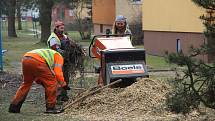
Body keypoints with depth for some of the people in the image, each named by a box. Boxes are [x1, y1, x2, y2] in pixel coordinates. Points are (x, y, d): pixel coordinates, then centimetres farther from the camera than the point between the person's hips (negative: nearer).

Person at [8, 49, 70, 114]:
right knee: (52, 82, 7)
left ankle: (13, 106, 25)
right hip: (37, 61, -8)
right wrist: (64, 85, 17)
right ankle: (51, 107, 10)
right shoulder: (59, 56, 22)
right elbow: (58, 72, 7)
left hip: (25, 59, 8)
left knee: (26, 83, 25)